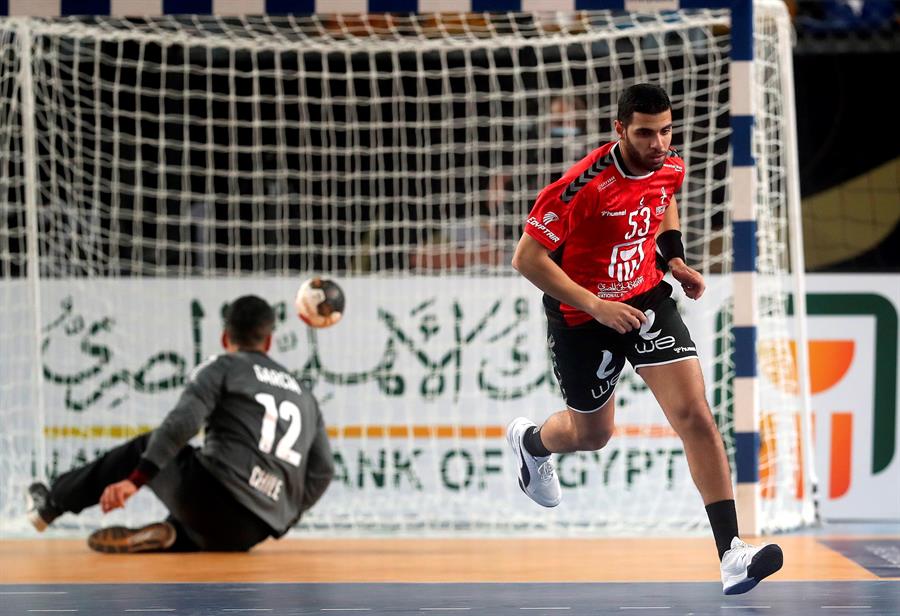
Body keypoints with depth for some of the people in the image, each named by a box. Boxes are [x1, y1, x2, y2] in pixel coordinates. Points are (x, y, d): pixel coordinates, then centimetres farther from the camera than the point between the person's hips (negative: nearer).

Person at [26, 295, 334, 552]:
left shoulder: (221, 368, 8)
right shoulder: (305, 398, 23)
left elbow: (183, 423, -9)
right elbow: (322, 471, 18)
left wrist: (135, 479, -15)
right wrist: (283, 517, 26)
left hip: (215, 495, -4)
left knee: (145, 448, 26)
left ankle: (51, 504, 33)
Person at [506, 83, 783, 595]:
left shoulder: (670, 167, -8)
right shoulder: (585, 185, -28)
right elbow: (527, 257, -24)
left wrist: (675, 257, 4)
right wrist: (595, 306, -29)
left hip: (646, 298, 4)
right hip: (582, 316, -4)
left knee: (696, 415, -14)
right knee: (592, 434, 17)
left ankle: (732, 553, -18)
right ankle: (531, 442, 56)